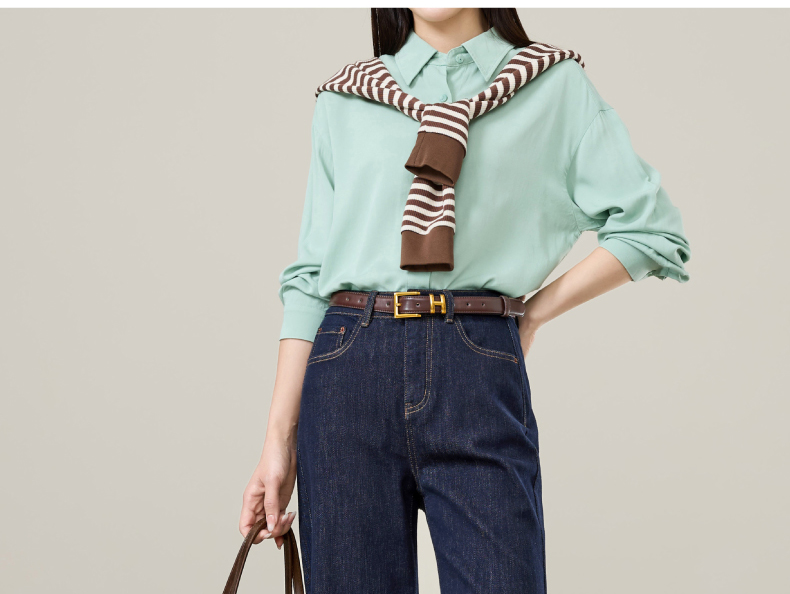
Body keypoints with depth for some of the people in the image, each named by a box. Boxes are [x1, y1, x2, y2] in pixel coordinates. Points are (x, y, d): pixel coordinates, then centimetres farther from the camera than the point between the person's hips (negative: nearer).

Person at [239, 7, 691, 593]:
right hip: (348, 371, 2)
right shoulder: (344, 101, 15)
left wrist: (534, 310, 5)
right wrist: (280, 435, 4)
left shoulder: (556, 85, 11)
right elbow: (309, 276, 11)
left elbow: (654, 229, 8)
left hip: (479, 377, -1)